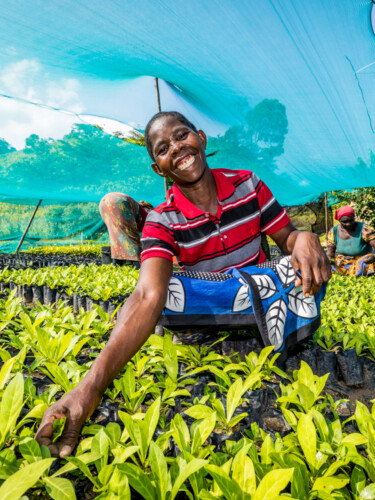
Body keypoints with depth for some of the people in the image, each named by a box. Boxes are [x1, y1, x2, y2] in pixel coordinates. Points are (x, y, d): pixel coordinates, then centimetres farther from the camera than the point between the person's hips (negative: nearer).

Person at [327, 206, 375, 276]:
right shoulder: (334, 231, -6)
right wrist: (327, 259, -26)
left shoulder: (364, 229, -18)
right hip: (344, 261, 5)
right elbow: (330, 251, -3)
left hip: (364, 260, -5)